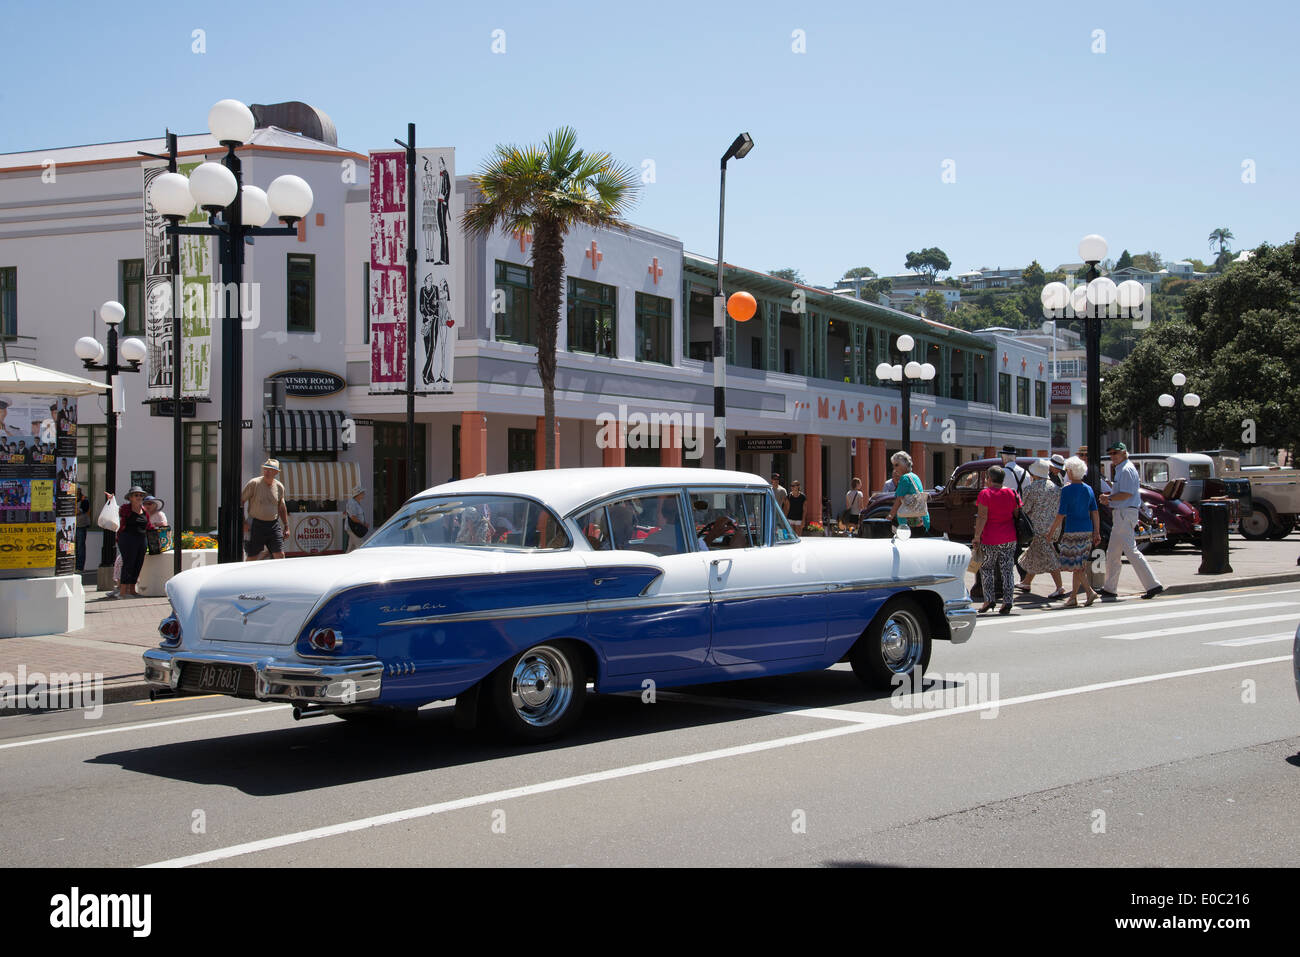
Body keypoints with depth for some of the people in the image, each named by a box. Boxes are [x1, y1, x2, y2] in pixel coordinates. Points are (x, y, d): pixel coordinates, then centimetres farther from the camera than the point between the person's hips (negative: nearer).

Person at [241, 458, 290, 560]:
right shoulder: (253, 483, -9)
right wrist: (243, 522, -12)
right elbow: (240, 501, -6)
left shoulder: (279, 487, 5)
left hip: (274, 525, 3)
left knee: (280, 555, -4)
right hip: (256, 525, -3)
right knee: (252, 557, 0)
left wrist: (286, 526, 18)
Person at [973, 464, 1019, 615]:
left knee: (986, 569, 10)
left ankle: (988, 599, 4)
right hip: (1009, 538, 4)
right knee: (1007, 570, 7)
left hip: (990, 539, -4)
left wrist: (977, 536, -10)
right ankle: (1007, 602, 3)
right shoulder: (1012, 493, 5)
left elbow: (982, 517, -14)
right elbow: (1017, 515, 7)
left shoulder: (985, 494, -9)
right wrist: (1017, 536, 15)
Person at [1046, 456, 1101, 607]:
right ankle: (1073, 597, 15)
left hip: (1072, 531, -7)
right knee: (1078, 565, 11)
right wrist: (1097, 533, 13)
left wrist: (1052, 531, -2)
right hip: (1087, 530, 7)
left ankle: (1090, 591, -14)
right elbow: (1095, 513, 8)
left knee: (1076, 565, -3)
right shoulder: (1088, 489, 7)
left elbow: (1061, 515, -12)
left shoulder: (1067, 490, -12)